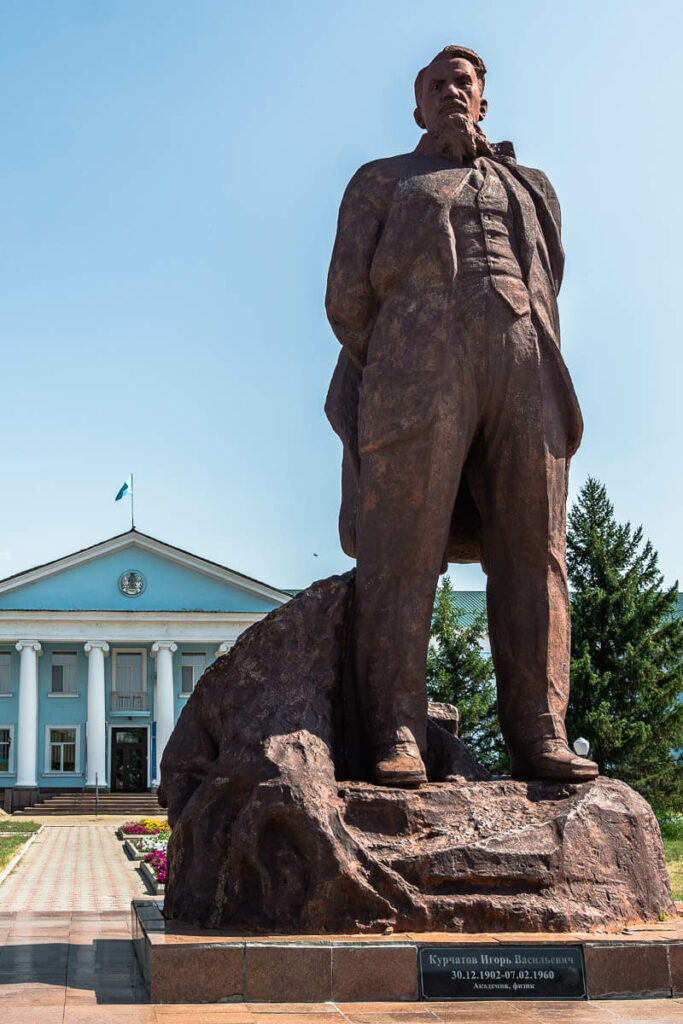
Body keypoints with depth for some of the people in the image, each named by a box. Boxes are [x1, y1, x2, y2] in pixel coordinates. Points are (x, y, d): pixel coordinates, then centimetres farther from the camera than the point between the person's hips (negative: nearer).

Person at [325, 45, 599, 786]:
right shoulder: (382, 181, 22)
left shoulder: (532, 189, 31)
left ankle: (538, 735, -10)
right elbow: (347, 297, 11)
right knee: (402, 554, -13)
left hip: (524, 364, 3)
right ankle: (396, 736, -17)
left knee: (532, 555, -7)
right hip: (417, 357, -3)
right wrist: (396, 386, 7)